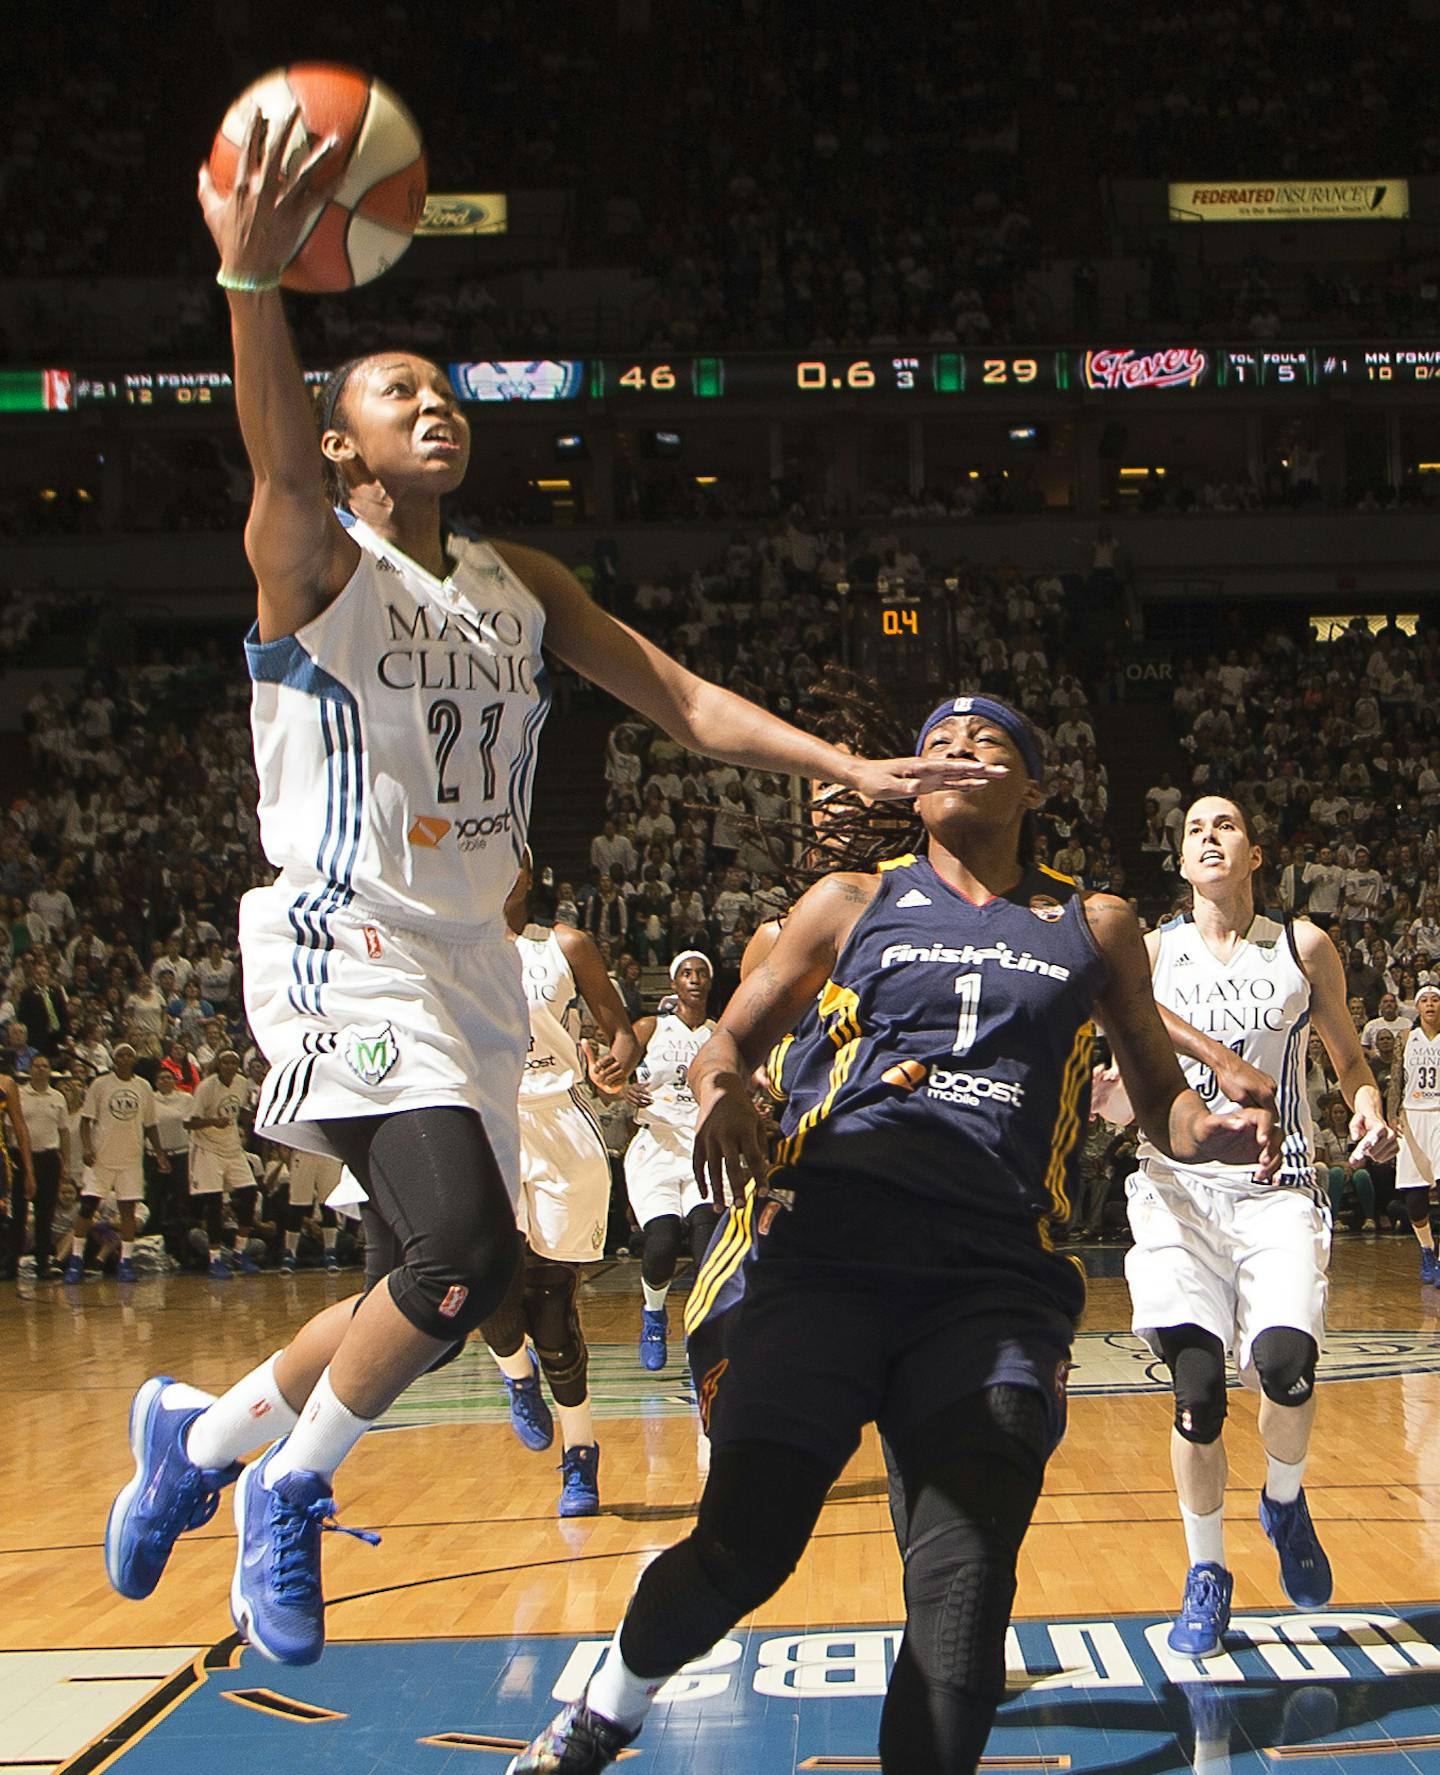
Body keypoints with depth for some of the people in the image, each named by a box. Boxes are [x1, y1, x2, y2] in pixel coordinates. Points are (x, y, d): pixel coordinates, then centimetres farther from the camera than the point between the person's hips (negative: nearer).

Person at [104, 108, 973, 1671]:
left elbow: (678, 699, 10)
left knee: (434, 1292, 10)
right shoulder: (312, 560, -5)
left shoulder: (520, 586, 15)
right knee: (463, 1247, -25)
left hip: (473, 961, 7)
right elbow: (274, 459, -28)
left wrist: (847, 767, -5)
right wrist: (251, 281, -47)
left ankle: (197, 1437, 33)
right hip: (347, 945, -7)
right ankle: (287, 1488, -1)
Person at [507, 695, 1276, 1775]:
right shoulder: (855, 903, 18)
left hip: (997, 1272, 1)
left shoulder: (1091, 927, 20)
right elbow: (729, 1044, 19)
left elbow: (1160, 1096, 25)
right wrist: (721, 1090, -6)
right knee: (746, 1544, -8)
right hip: (828, 1251, -1)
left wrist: (1216, 1134, 0)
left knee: (969, 1573, -17)